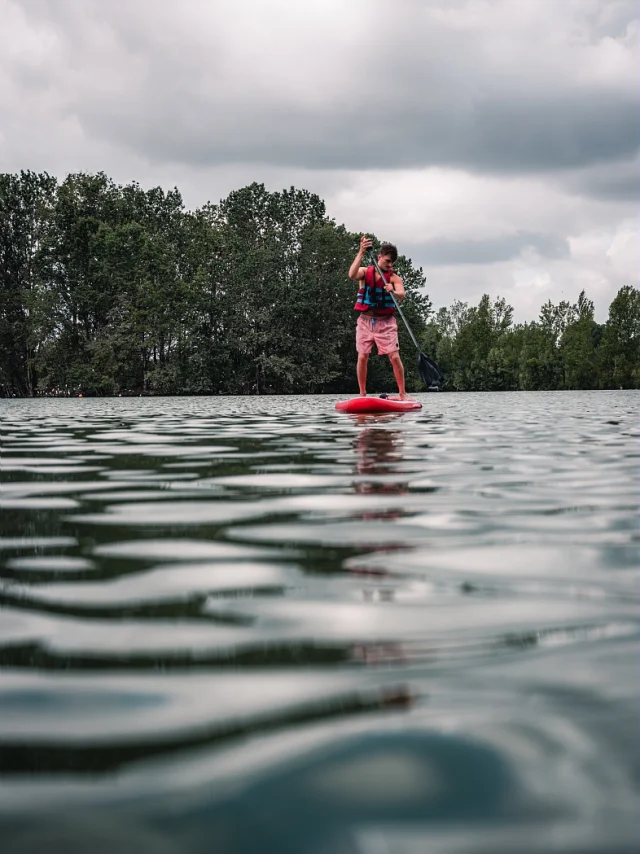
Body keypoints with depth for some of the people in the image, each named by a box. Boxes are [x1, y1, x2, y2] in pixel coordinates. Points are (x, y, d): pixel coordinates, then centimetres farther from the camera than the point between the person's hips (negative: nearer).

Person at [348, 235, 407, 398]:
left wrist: (394, 292, -41)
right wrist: (361, 252, -24)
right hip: (365, 321, 1)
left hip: (386, 323, -1)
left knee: (394, 357, -9)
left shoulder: (394, 277, -1)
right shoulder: (365, 272, 2)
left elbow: (402, 295, -18)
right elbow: (352, 275, -20)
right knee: (362, 357, -1)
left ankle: (402, 394, -4)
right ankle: (362, 394, 9)